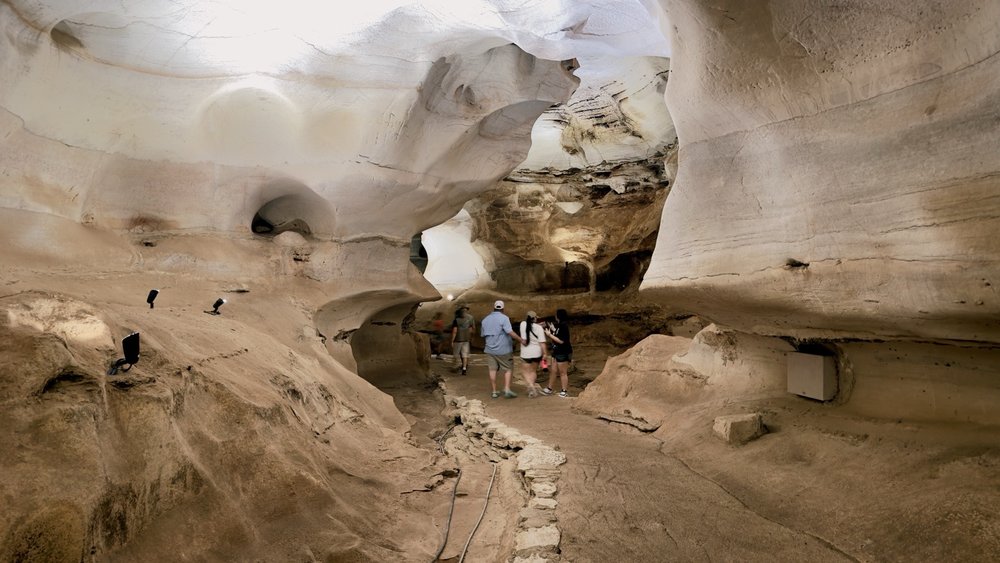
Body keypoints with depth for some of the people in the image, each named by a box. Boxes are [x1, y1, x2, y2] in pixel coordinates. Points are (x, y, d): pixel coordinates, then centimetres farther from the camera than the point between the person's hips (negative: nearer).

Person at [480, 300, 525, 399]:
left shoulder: (485, 320, 9)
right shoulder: (504, 318, -11)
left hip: (490, 349, 4)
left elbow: (483, 335, 17)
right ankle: (507, 390, -4)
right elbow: (510, 332, -23)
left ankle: (494, 392, 12)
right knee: (507, 369, 7)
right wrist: (521, 340, -19)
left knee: (492, 370, 8)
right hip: (503, 349, -4)